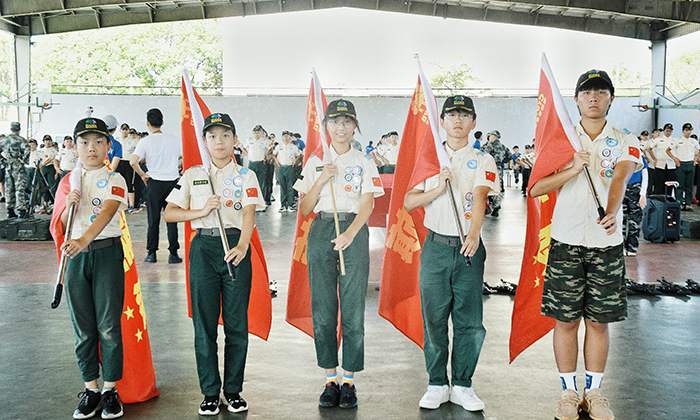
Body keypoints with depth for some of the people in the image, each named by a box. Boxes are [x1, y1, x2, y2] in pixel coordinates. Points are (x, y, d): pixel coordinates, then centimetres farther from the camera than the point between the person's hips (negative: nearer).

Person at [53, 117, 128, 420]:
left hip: (107, 253, -3)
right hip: (75, 255, 4)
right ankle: (90, 389, 21)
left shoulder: (114, 180, -2)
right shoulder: (69, 181, 10)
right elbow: (61, 225, 10)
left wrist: (84, 240, -37)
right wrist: (69, 205, -12)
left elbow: (106, 213, -20)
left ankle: (110, 389, 13)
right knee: (82, 327, 9)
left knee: (108, 325, 0)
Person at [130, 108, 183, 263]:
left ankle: (151, 253, 11)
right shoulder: (174, 140, 2)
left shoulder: (145, 142, -6)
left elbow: (133, 162, -18)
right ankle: (173, 253, 5)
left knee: (153, 218, 7)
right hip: (173, 181, 1)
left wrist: (142, 175, -3)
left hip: (154, 182, -1)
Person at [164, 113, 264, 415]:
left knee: (237, 322, 3)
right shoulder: (192, 175, 10)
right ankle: (210, 392, 15)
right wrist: (201, 211, -11)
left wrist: (242, 246, -28)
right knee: (204, 322, 3)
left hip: (236, 246, -1)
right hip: (203, 247, 1)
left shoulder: (246, 175, 5)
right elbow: (169, 213, 6)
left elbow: (249, 214, -10)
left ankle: (233, 390, 17)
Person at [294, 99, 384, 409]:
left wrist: (350, 233, -23)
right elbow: (305, 209, 7)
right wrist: (322, 179, -8)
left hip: (354, 233, -1)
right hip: (321, 231, 2)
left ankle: (349, 381, 9)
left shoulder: (364, 163, 7)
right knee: (323, 308, 2)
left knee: (353, 308, -2)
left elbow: (368, 205, -6)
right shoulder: (315, 162, 11)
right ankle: (330, 380, 13)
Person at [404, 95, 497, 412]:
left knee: (470, 321, 1)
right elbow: (408, 202, 5)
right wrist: (438, 189, -12)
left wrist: (473, 234, -31)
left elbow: (480, 198, -14)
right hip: (436, 246, 1)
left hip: (469, 247, -1)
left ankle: (462, 386, 16)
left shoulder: (482, 161, 4)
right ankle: (437, 385, 18)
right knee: (434, 320, 4)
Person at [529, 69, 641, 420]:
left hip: (607, 243, 0)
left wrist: (612, 213, -34)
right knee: (566, 320, 4)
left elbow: (619, 180, -15)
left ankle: (594, 392, 22)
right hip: (566, 241, 0)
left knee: (599, 321, 8)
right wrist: (572, 170, -18)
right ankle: (569, 392, 19)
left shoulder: (624, 142, 5)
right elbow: (535, 188, -2)